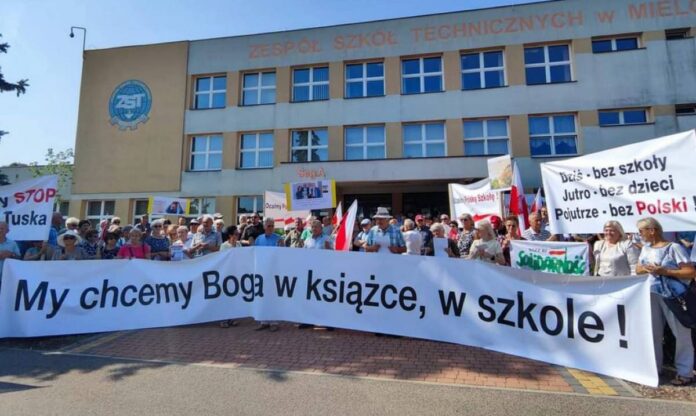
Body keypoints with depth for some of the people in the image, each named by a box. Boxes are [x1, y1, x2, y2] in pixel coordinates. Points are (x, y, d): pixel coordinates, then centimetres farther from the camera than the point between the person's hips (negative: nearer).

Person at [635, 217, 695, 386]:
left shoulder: (674, 247, -11)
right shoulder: (646, 248, 10)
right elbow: (638, 269, 14)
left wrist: (664, 271, -21)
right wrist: (646, 269, -7)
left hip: (674, 296, -6)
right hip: (652, 295, 6)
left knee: (682, 334, 2)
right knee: (653, 333, 12)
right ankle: (654, 368, 24)